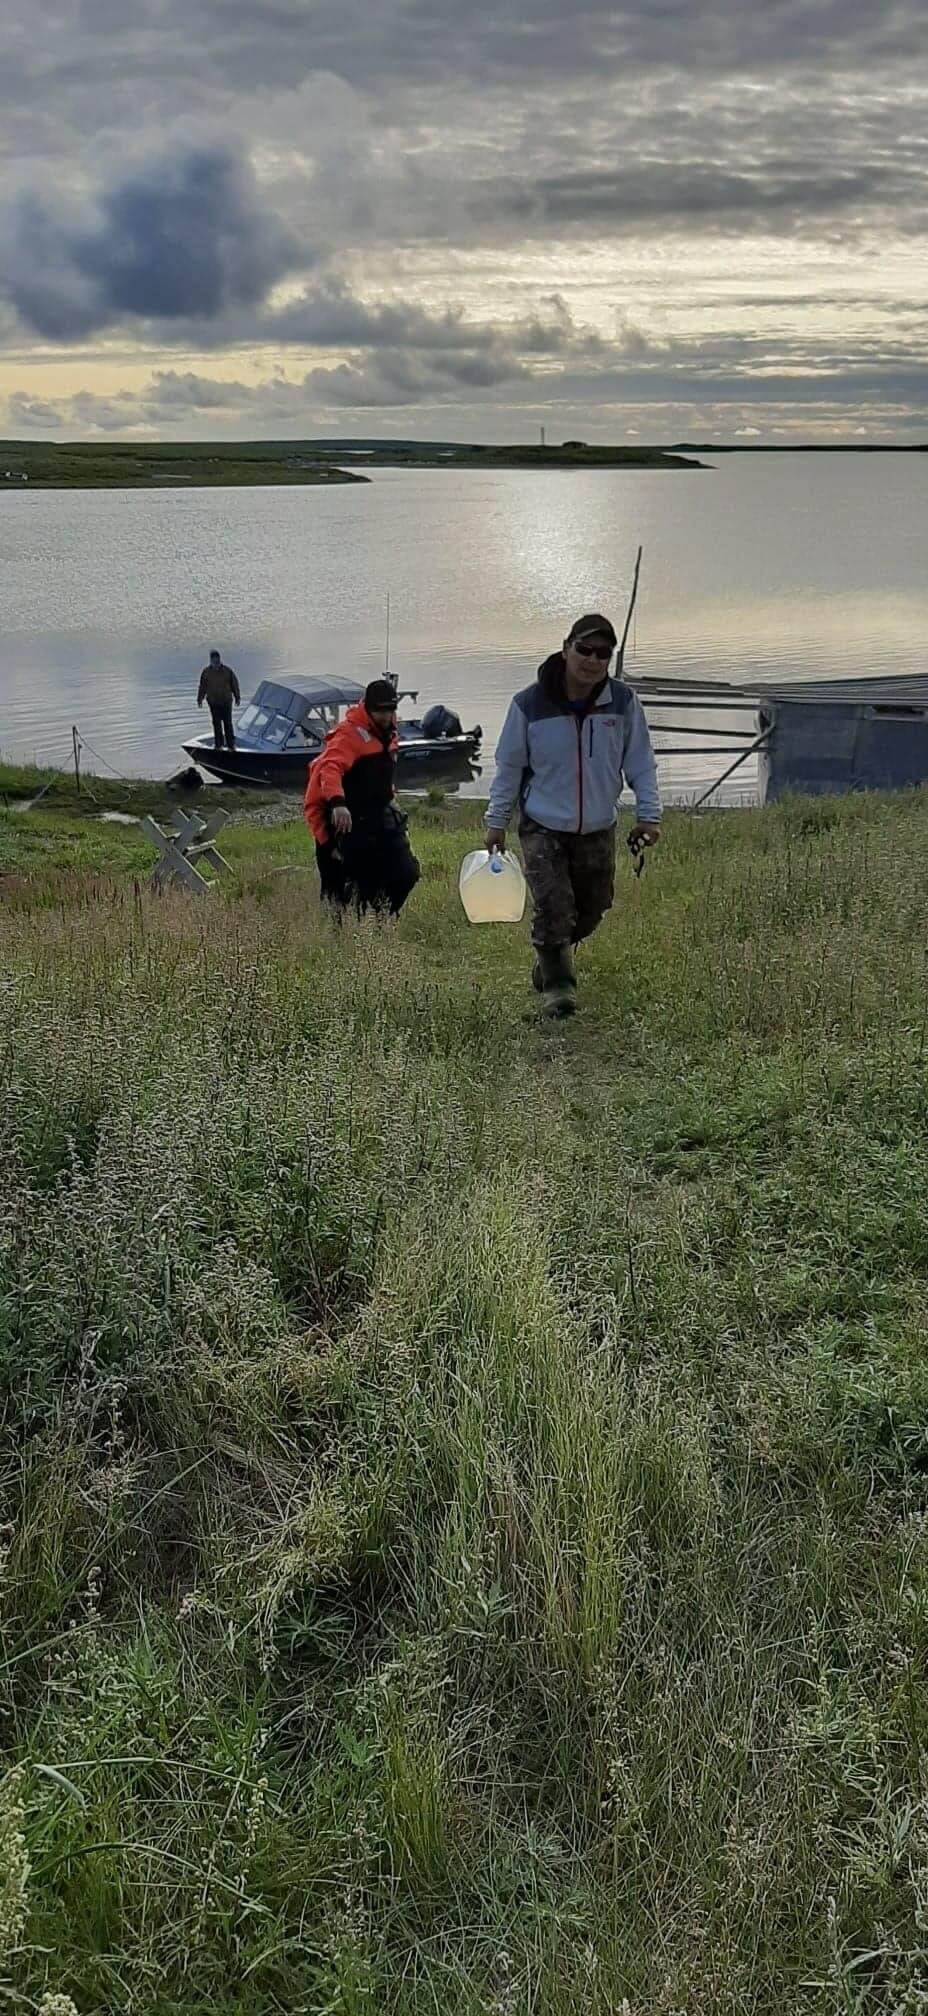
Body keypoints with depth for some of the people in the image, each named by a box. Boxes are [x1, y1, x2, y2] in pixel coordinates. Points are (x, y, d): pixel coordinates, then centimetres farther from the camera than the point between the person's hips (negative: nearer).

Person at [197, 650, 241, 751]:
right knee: (216, 723, 6)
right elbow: (202, 686, 8)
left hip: (226, 701, -2)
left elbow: (234, 684, 3)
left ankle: (231, 744, 6)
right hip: (213, 701, 2)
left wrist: (237, 698, 5)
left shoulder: (227, 670, -5)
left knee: (227, 723, -1)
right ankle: (218, 744, 14)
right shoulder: (206, 672, 0)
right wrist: (200, 699, 11)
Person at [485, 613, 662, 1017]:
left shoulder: (623, 702, -9)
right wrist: (496, 822, 4)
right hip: (543, 828, -3)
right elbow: (509, 766, 0)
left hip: (598, 831, 3)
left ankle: (551, 961, 42)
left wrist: (649, 813, -5)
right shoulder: (530, 703, -13)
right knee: (553, 907, -16)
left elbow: (640, 762, 2)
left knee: (591, 911, 14)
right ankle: (556, 984, 2)